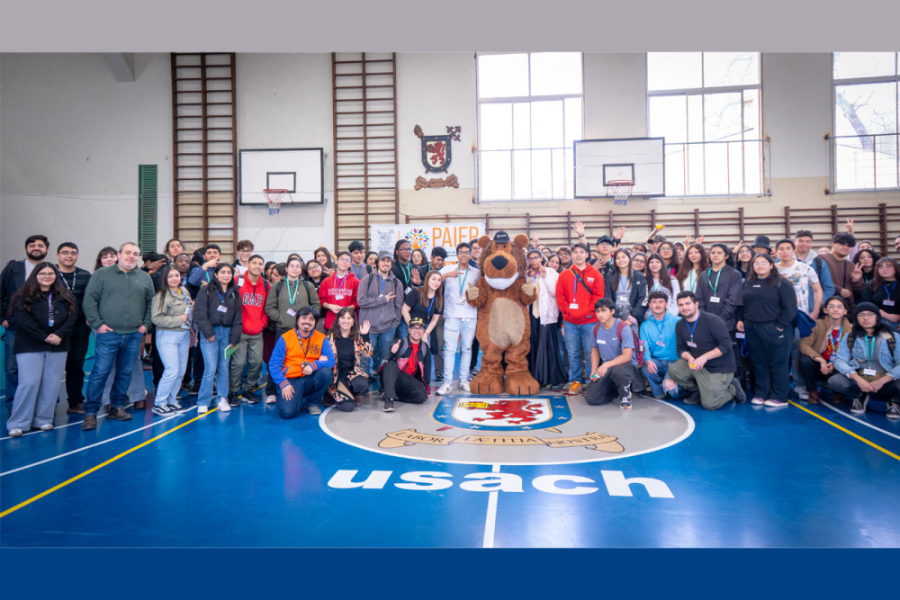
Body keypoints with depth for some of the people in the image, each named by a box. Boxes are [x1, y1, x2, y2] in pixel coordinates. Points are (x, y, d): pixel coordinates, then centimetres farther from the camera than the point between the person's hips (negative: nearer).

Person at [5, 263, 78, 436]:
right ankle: (18, 423, 1)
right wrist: (44, 337, -16)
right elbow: (23, 320, -10)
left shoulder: (65, 296, 10)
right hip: (29, 347, -3)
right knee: (29, 383, -9)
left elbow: (72, 316, 1)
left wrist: (59, 334, -15)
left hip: (57, 347, 3)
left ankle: (44, 419, 13)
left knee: (52, 383, 3)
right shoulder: (23, 296, 1)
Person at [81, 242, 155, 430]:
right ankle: (90, 412, 4)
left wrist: (146, 324, 7)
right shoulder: (102, 274, 2)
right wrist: (98, 324, -7)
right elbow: (89, 300, -1)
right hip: (108, 334, -3)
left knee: (125, 373, 10)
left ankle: (117, 407, 22)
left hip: (134, 335, 3)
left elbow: (151, 302, 17)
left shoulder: (145, 278, 11)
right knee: (100, 373, -4)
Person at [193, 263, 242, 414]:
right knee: (211, 368, -9)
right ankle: (203, 402, 2)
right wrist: (208, 332, -11)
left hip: (227, 333, 4)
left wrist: (234, 338, 4)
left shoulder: (234, 293, 12)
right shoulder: (206, 291, 1)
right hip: (210, 333, -4)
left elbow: (237, 317, 11)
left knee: (224, 368, 6)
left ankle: (223, 399, 16)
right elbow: (200, 313, -6)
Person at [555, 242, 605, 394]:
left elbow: (598, 296, -1)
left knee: (590, 353, 1)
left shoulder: (595, 274, 4)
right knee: (573, 354, 6)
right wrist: (568, 312, -5)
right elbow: (560, 297, 6)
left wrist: (587, 311, -10)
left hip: (589, 321, -1)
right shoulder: (564, 275, 9)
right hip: (570, 322, 2)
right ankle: (575, 381, 16)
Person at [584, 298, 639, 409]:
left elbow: (627, 356, -22)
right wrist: (594, 371, -1)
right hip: (605, 369, 5)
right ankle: (615, 388, 18)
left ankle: (625, 394, -8)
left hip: (626, 364, -5)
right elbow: (595, 351, 14)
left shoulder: (623, 328, -16)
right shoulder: (596, 329, 1)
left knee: (618, 371, -43)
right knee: (590, 398, -11)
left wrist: (607, 365, -31)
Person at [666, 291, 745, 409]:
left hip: (719, 369, -5)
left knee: (709, 404, -14)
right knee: (673, 369, -21)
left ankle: (733, 388, 17)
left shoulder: (712, 321, -17)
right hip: (695, 364, 5)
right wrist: (689, 357, -18)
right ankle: (696, 389, 7)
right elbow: (681, 348, 5)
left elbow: (726, 345, -20)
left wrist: (705, 357, -28)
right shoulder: (680, 325, 2)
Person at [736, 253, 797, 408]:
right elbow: (741, 304, 19)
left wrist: (779, 325, -13)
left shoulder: (781, 283, -5)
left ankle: (779, 397, 10)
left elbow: (790, 308, -9)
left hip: (774, 330, -5)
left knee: (777, 363, 1)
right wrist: (740, 319, 6)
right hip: (752, 330, 6)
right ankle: (760, 394, 21)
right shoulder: (748, 283, 13)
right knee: (758, 363, 12)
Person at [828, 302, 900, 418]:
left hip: (886, 381, -1)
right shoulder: (850, 337, 5)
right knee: (834, 381, -29)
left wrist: (882, 381, -21)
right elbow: (840, 361, -4)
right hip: (857, 379, 1)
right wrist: (857, 378, -21)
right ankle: (861, 395, 2)